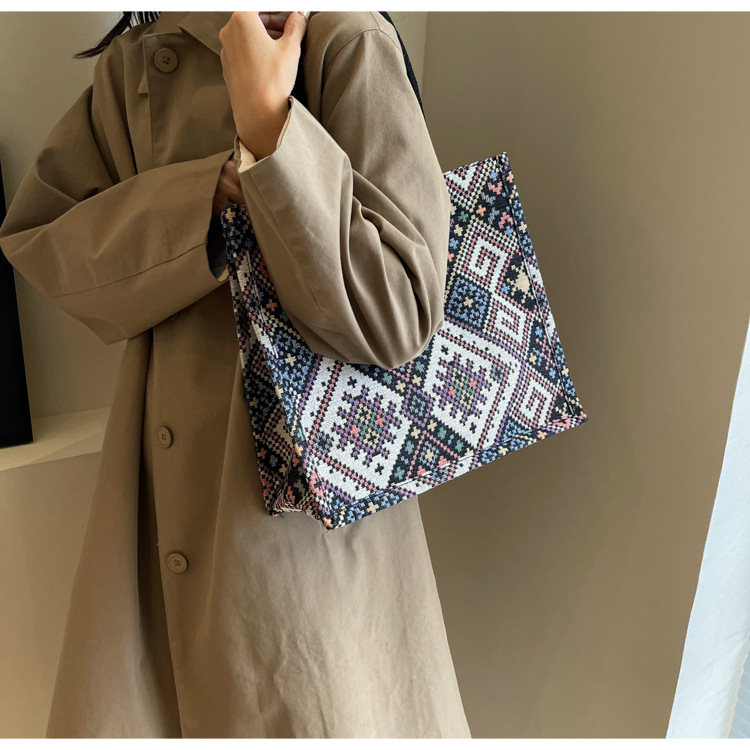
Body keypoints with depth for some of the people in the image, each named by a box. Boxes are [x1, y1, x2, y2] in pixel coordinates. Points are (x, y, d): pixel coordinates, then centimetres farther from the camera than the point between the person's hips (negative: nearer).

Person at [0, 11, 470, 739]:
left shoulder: (342, 40, -9)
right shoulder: (128, 62, 9)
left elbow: (393, 311, -18)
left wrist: (264, 119, -22)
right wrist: (212, 189, -14)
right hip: (164, 483, 5)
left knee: (318, 713, 12)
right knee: (121, 705, 17)